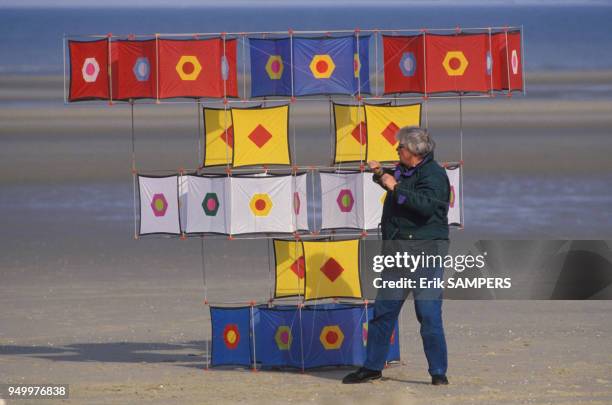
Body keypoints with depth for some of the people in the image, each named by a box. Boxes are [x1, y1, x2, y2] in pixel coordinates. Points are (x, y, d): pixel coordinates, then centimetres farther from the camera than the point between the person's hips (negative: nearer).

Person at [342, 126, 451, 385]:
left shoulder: (433, 175, -11)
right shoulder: (403, 171, 16)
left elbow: (426, 205, -28)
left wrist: (396, 187, -23)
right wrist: (380, 174, 32)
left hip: (425, 249, -9)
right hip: (397, 248, 9)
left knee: (429, 313, -9)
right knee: (383, 310, 10)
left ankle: (438, 372, -2)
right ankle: (373, 367, 19)